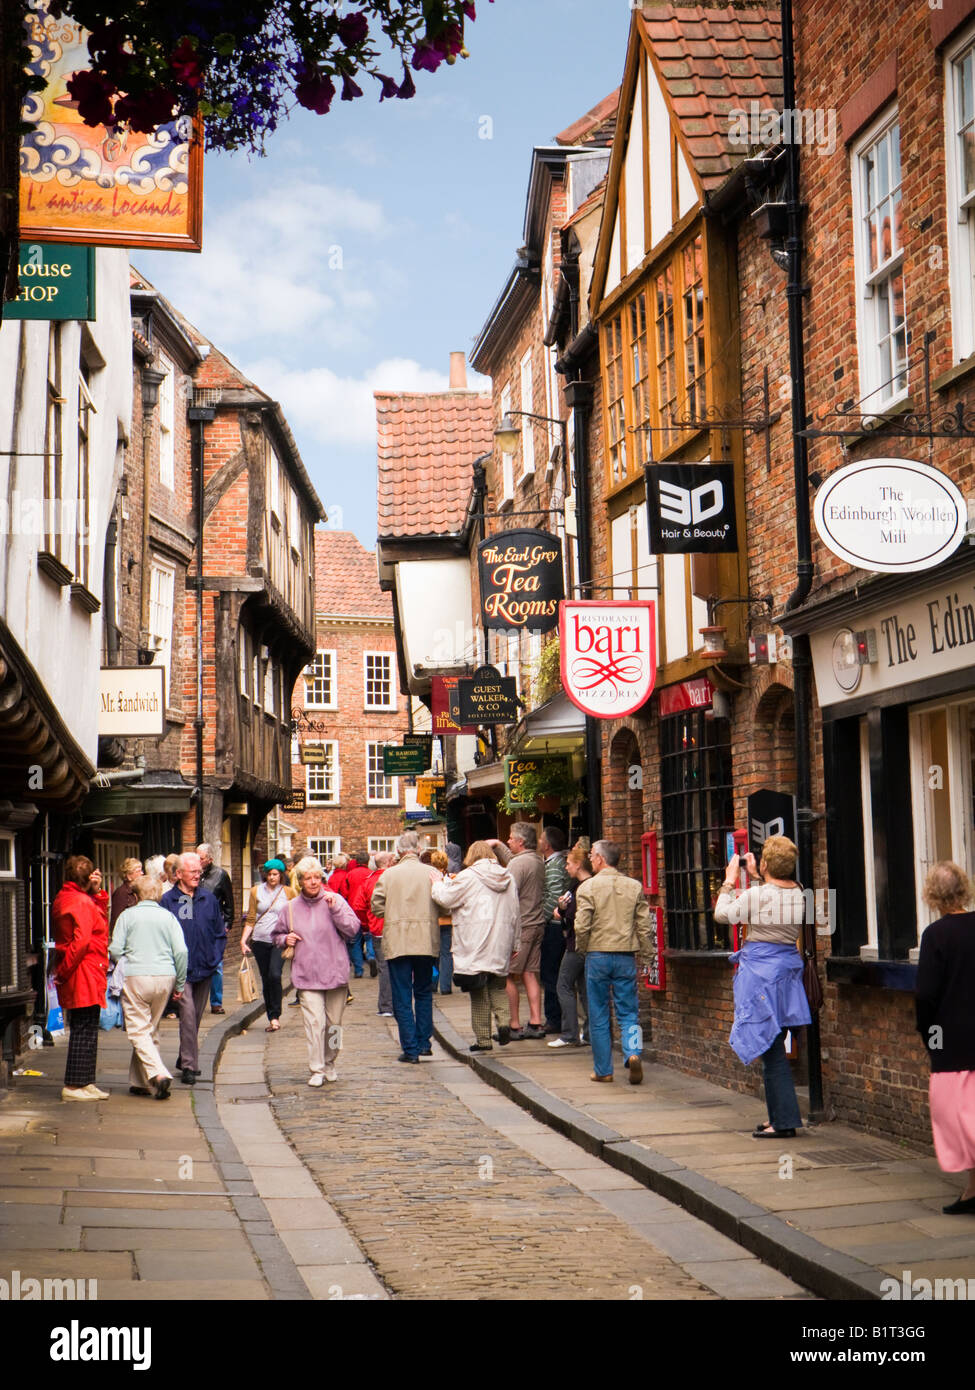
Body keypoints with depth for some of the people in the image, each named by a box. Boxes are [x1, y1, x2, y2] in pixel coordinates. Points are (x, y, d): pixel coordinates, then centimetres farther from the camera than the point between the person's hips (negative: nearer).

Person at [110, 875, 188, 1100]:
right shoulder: (168, 917, 7)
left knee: (138, 1030, -2)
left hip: (136, 978, -4)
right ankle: (140, 1082, 18)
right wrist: (179, 984, 9)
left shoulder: (128, 915, 1)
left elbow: (115, 950, -3)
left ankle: (158, 1073, -22)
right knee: (150, 1029, 15)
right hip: (165, 978, 4)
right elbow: (181, 952, 0)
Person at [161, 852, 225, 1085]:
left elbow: (219, 933, 15)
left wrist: (215, 957, 3)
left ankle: (185, 1059, 29)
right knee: (188, 1013, -13)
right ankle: (189, 1066, -10)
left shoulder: (209, 899, 7)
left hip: (205, 969, 5)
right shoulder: (168, 900, -5)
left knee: (196, 1016, 14)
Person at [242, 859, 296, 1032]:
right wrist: (243, 940, 0)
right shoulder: (256, 891, 9)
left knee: (274, 975, -20)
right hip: (260, 940, 3)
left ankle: (275, 1016, -11)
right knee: (266, 979, 5)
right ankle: (272, 1019, 14)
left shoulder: (289, 892, 5)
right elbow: (251, 919, 10)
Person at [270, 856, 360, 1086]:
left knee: (334, 1022, 7)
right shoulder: (290, 908, 7)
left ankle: (329, 1063, 27)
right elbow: (276, 935, 21)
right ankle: (316, 1069, -5)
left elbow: (352, 929, -7)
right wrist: (285, 939, -1)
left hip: (335, 972, 0)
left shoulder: (335, 900, 1)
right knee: (314, 1021, -11)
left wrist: (335, 908, -16)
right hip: (307, 975, 0)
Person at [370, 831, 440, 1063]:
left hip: (397, 942, -2)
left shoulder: (389, 874, -4)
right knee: (424, 992, 17)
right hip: (426, 940, 2)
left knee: (402, 996, 3)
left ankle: (410, 1048, 0)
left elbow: (376, 905, -2)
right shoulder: (431, 874, -3)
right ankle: (424, 1042, 18)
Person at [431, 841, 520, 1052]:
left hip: (476, 947, -4)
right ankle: (504, 1020, -8)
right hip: (501, 947, 4)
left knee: (479, 994, 2)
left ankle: (483, 1039, 4)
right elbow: (515, 914, 14)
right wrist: (514, 945, 21)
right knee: (498, 986, 15)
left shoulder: (467, 877, -8)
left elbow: (446, 899, -6)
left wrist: (438, 884, 15)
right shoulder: (508, 878, 9)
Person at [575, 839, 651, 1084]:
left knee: (599, 1016, 6)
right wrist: (644, 952, 12)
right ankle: (633, 1052, -16)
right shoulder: (634, 887, 3)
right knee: (628, 1012, 8)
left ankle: (603, 1070, 11)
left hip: (598, 955, -2)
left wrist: (582, 949, 6)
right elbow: (644, 925, 2)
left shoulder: (588, 887, -7)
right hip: (626, 956, 2)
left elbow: (582, 926, -11)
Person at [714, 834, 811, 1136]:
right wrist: (756, 878, 26)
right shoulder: (798, 894, 5)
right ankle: (780, 1118, 18)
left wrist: (730, 880, 6)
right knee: (775, 1047, 14)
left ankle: (784, 1121, -6)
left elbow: (722, 914, -3)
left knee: (771, 1050, -5)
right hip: (787, 968, 7)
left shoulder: (756, 895, -15)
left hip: (761, 969, -7)